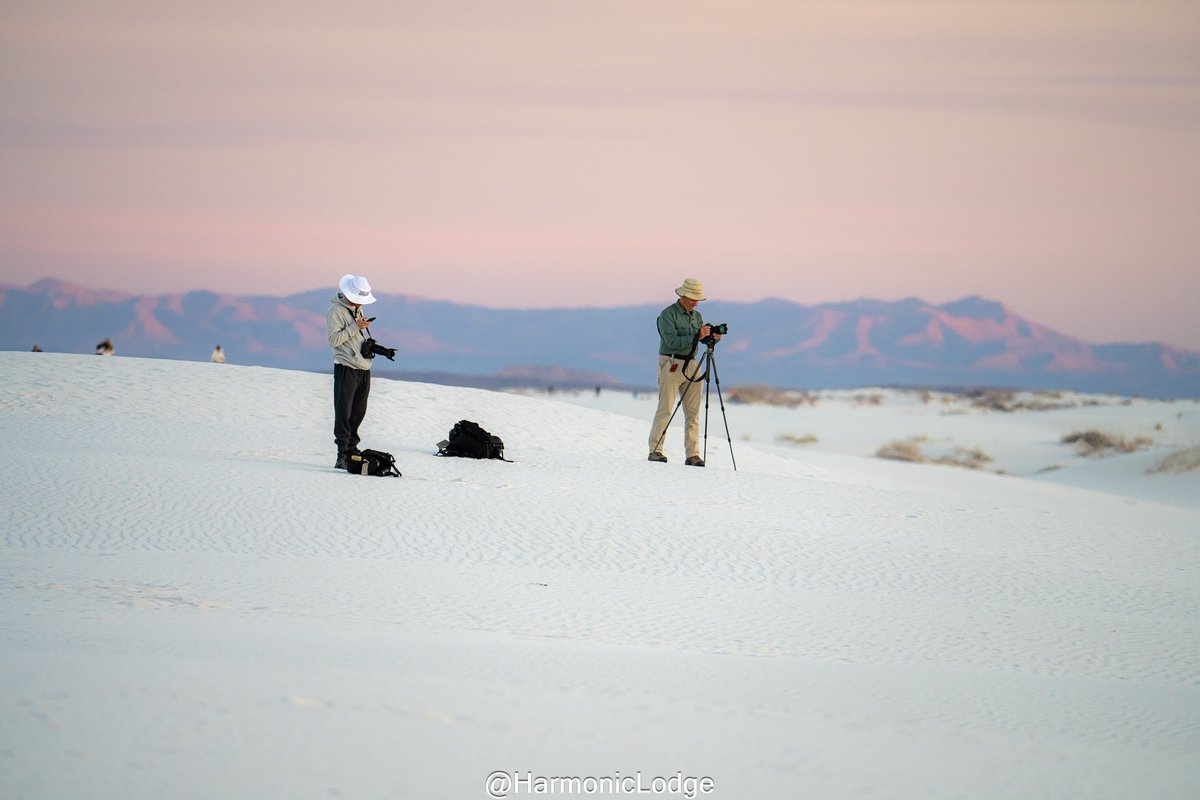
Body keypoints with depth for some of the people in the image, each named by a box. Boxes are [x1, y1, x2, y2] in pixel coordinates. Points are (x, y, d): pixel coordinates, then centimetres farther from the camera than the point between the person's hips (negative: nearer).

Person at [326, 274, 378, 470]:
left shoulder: (358, 309, 16)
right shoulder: (335, 311, -8)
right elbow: (333, 340, -16)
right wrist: (355, 327, -19)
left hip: (364, 368, 8)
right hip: (346, 368, -8)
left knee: (358, 413, 10)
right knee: (343, 414, -8)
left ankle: (352, 451, 17)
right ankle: (342, 457, -9)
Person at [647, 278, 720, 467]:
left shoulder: (696, 316, 16)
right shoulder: (668, 314, -6)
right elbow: (672, 341, -18)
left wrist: (713, 337, -12)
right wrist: (697, 336, -24)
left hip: (691, 365, 7)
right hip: (671, 364, -7)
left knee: (693, 412, 1)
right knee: (665, 409, -9)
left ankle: (692, 454, 1)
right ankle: (655, 450, -8)